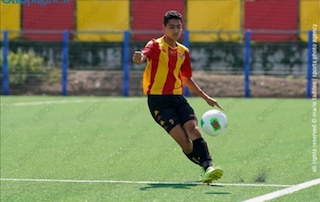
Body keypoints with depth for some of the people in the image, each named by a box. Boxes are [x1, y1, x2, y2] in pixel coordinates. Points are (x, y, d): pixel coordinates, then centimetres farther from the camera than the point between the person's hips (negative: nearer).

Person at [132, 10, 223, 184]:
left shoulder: (183, 52, 15)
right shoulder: (155, 46, -3)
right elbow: (142, 58, -26)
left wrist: (206, 97, 26)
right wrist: (138, 58, -51)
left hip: (177, 98, 5)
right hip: (158, 99, -5)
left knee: (193, 129, -21)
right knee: (183, 140, -17)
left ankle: (208, 167, -32)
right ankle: (207, 168, -7)